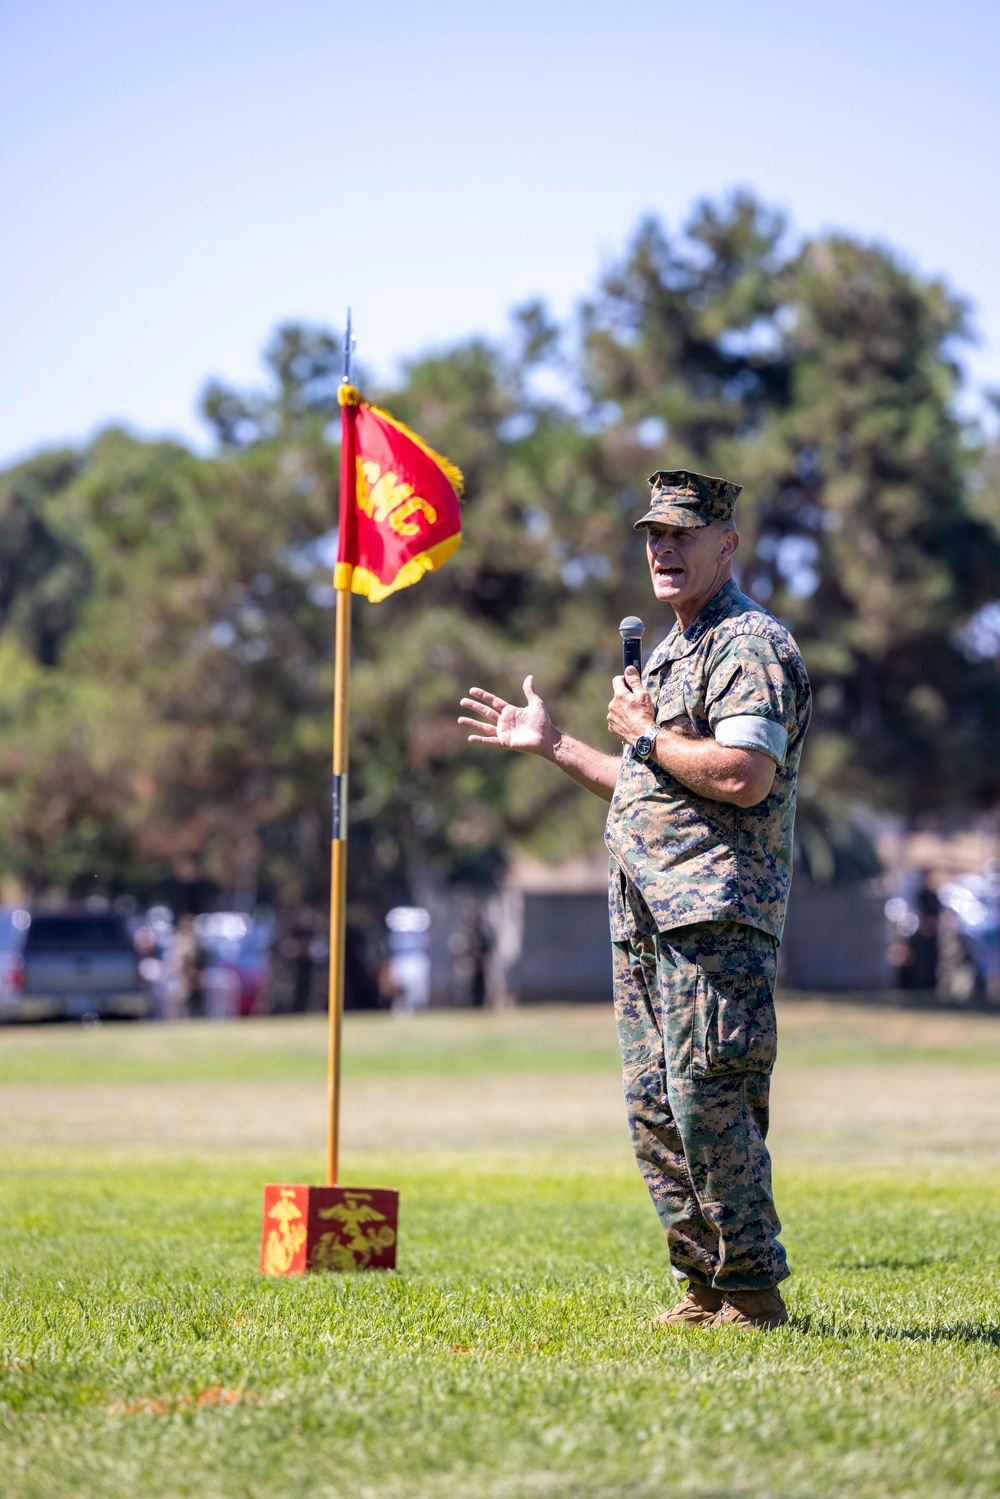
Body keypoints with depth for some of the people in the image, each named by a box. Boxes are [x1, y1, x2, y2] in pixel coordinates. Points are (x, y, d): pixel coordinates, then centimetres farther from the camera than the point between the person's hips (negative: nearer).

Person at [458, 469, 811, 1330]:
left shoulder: (750, 644, -8)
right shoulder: (671, 652, 23)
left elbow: (744, 777, -22)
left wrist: (646, 735, -10)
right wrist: (551, 745, 28)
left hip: (715, 914, -10)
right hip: (647, 918, 10)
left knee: (706, 1098, -13)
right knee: (655, 1107, 8)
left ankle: (753, 1294, -7)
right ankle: (705, 1288, 14)